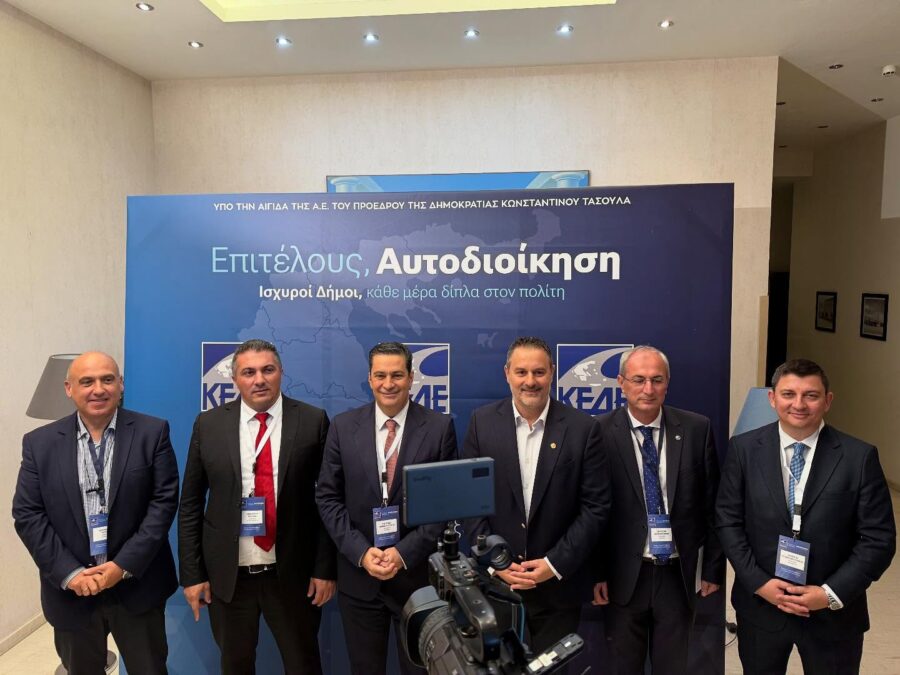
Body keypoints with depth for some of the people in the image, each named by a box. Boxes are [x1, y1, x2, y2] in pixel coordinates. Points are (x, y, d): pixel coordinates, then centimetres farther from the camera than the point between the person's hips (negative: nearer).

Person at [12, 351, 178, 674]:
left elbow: (164, 500, -9)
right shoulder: (40, 443, -1)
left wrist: (125, 565, -15)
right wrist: (69, 573, -12)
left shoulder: (152, 432, -6)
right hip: (70, 590, 2)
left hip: (137, 586, -1)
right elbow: (27, 514, -3)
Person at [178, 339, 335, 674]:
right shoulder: (209, 424, -1)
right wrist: (192, 574, 1)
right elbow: (190, 504, 3)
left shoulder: (313, 421, -6)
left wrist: (325, 568, -5)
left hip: (293, 572, -1)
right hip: (227, 573, 2)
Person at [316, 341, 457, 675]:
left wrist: (405, 552, -14)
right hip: (358, 575, 2)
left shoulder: (440, 427, -7)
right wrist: (361, 552, -11)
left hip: (418, 575, -1)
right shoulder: (344, 426, -1)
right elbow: (328, 497, 0)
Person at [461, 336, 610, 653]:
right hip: (495, 580, 1)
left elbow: (596, 507, -5)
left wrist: (556, 563, -11)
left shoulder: (582, 428, -6)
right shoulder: (482, 422, -3)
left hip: (559, 583, -1)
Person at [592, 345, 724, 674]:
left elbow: (712, 504, 3)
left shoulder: (696, 429, -3)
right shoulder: (600, 432, -9)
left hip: (679, 575, 2)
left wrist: (713, 567, 4)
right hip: (623, 576, -1)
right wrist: (594, 573, -5)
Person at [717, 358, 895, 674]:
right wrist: (758, 582, -12)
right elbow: (728, 521, -4)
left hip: (833, 612, -1)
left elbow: (878, 538, -8)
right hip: (760, 604, 1)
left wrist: (832, 593, -14)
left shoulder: (860, 456, -9)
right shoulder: (743, 448, -6)